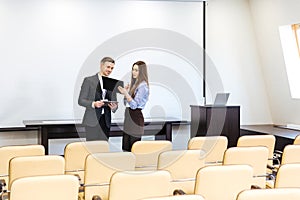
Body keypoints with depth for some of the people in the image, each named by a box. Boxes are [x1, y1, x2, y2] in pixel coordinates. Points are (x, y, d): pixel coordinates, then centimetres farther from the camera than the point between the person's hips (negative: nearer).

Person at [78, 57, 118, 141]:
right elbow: (81, 100, -2)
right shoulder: (89, 80, 1)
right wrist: (93, 104, -20)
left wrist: (114, 107, -8)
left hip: (106, 121, 4)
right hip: (92, 121, -4)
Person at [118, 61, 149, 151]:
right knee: (126, 147, 10)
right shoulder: (134, 84, 15)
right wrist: (124, 92, 7)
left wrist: (126, 94, -26)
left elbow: (134, 105, -17)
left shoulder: (143, 86, -12)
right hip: (129, 117, 9)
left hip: (136, 118, -9)